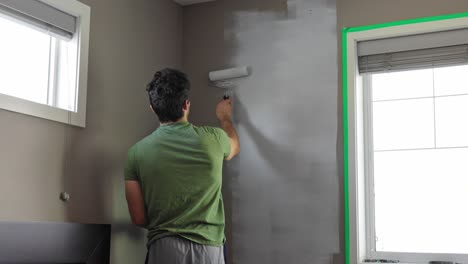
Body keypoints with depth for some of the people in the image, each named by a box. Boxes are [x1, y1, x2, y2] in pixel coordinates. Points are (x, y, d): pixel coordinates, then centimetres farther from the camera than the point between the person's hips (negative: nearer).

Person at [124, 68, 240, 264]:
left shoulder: (137, 152, -1)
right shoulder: (212, 138, -1)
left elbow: (138, 218, 3)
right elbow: (234, 147, 26)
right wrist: (225, 118, 45)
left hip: (163, 248, 0)